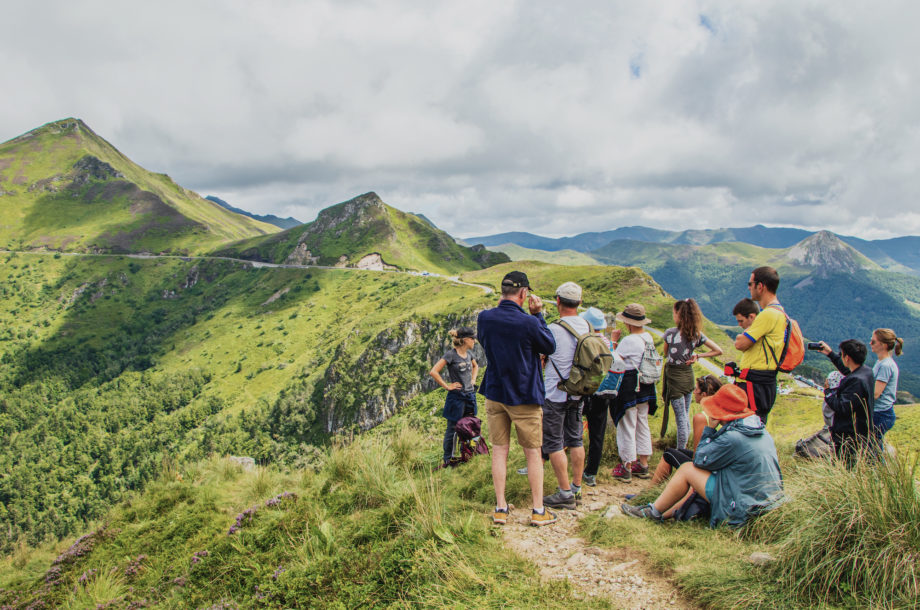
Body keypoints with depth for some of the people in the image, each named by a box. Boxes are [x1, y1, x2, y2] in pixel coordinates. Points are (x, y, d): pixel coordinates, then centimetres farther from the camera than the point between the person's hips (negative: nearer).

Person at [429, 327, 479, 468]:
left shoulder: (468, 353, 7)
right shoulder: (451, 354, -15)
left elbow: (475, 366, 30)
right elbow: (433, 372, -21)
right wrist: (447, 386, -17)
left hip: (470, 395, 7)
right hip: (456, 397, -7)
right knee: (453, 429, 2)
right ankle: (447, 460, 13)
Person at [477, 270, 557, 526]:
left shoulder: (485, 318, -7)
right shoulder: (528, 323, -20)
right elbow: (550, 347, -3)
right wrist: (538, 315, -1)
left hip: (494, 394, 4)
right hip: (524, 397, -4)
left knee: (499, 450, 11)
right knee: (533, 453, 8)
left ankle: (500, 508, 15)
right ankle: (538, 510, 16)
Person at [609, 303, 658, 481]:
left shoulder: (628, 341, -19)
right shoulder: (648, 337, 6)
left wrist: (613, 341, -6)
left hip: (629, 387, -8)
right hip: (645, 387, 8)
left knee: (627, 427, 1)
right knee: (643, 425, 16)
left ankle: (626, 468, 8)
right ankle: (643, 465, 25)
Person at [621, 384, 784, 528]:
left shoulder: (733, 438, -23)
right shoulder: (761, 430, 5)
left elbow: (699, 460, -10)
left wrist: (710, 428, -7)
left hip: (744, 508, -9)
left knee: (687, 469, -1)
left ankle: (654, 511, 13)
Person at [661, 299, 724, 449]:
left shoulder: (670, 333, -15)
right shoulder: (697, 334, -2)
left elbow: (665, 354, 0)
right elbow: (718, 351, 1)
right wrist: (697, 356, 2)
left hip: (674, 377, -5)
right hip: (688, 376, 5)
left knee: (681, 418, -3)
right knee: (685, 416, 17)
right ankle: (683, 450, 27)